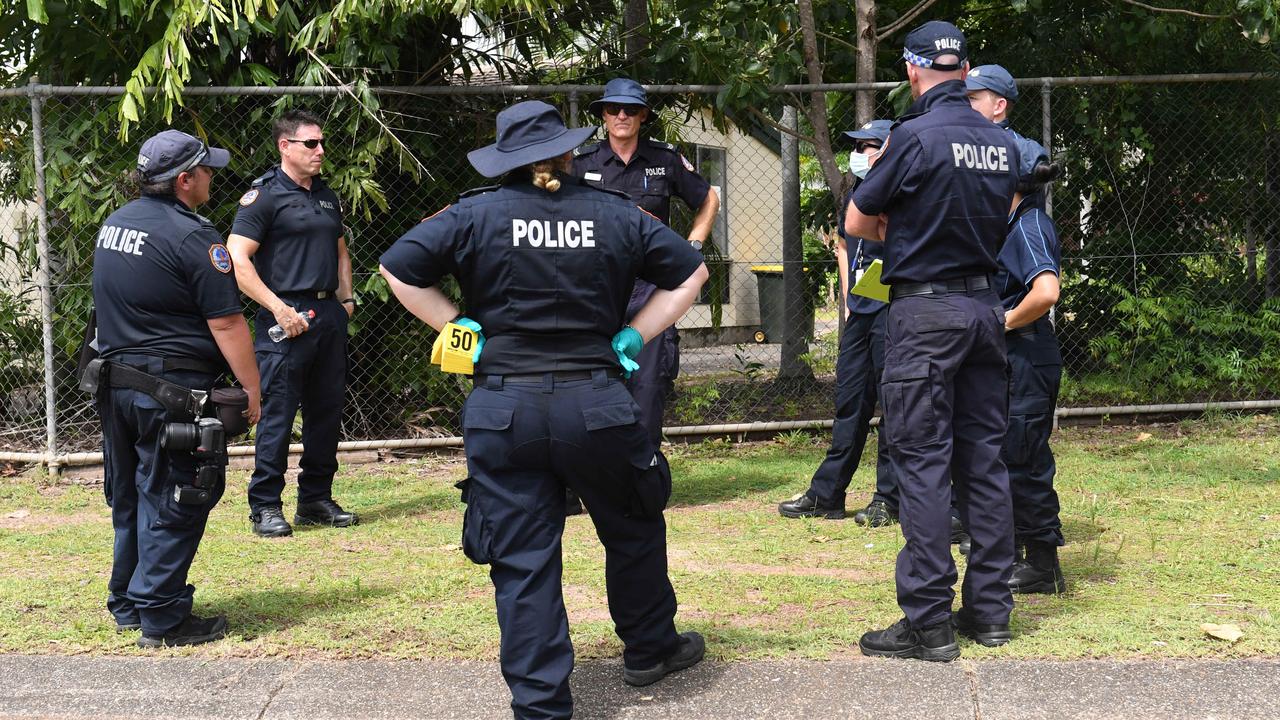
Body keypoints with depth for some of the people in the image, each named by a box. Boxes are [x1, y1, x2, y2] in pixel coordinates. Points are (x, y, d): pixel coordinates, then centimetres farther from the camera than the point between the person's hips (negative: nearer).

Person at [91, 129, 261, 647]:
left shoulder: (114, 224, 10)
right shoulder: (191, 237, -17)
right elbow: (226, 323, -17)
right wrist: (252, 390, -11)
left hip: (115, 383, 9)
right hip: (172, 392, -8)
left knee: (129, 499, 18)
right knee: (171, 506, -1)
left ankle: (127, 605, 28)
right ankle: (162, 619, 3)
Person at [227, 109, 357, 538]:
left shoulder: (326, 196, 17)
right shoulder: (265, 195, -6)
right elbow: (238, 261, -13)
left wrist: (346, 299, 16)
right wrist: (278, 308, -18)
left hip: (329, 315, 7)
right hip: (287, 317, -7)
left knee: (327, 411, 10)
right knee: (277, 414, -6)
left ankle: (316, 499, 21)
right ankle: (265, 507, 1)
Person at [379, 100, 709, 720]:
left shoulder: (474, 216, -2)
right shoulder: (617, 216, 4)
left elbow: (398, 269, -3)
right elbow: (691, 272, 12)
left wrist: (457, 327, 4)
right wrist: (632, 336, 11)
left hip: (503, 410, -1)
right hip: (595, 405, 1)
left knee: (522, 564, 4)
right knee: (633, 529, 24)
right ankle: (650, 649, 39)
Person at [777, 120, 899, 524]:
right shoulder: (855, 195, 14)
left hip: (891, 312, -8)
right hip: (859, 313, 8)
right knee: (849, 402, 11)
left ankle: (889, 499, 5)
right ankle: (826, 495, 16)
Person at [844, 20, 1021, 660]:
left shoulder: (915, 135, -14)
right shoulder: (1003, 144, 6)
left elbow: (856, 223, -6)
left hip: (924, 311, -6)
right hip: (984, 306, 7)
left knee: (922, 463, -4)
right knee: (983, 458, 11)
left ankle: (928, 624, -3)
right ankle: (989, 610, 17)